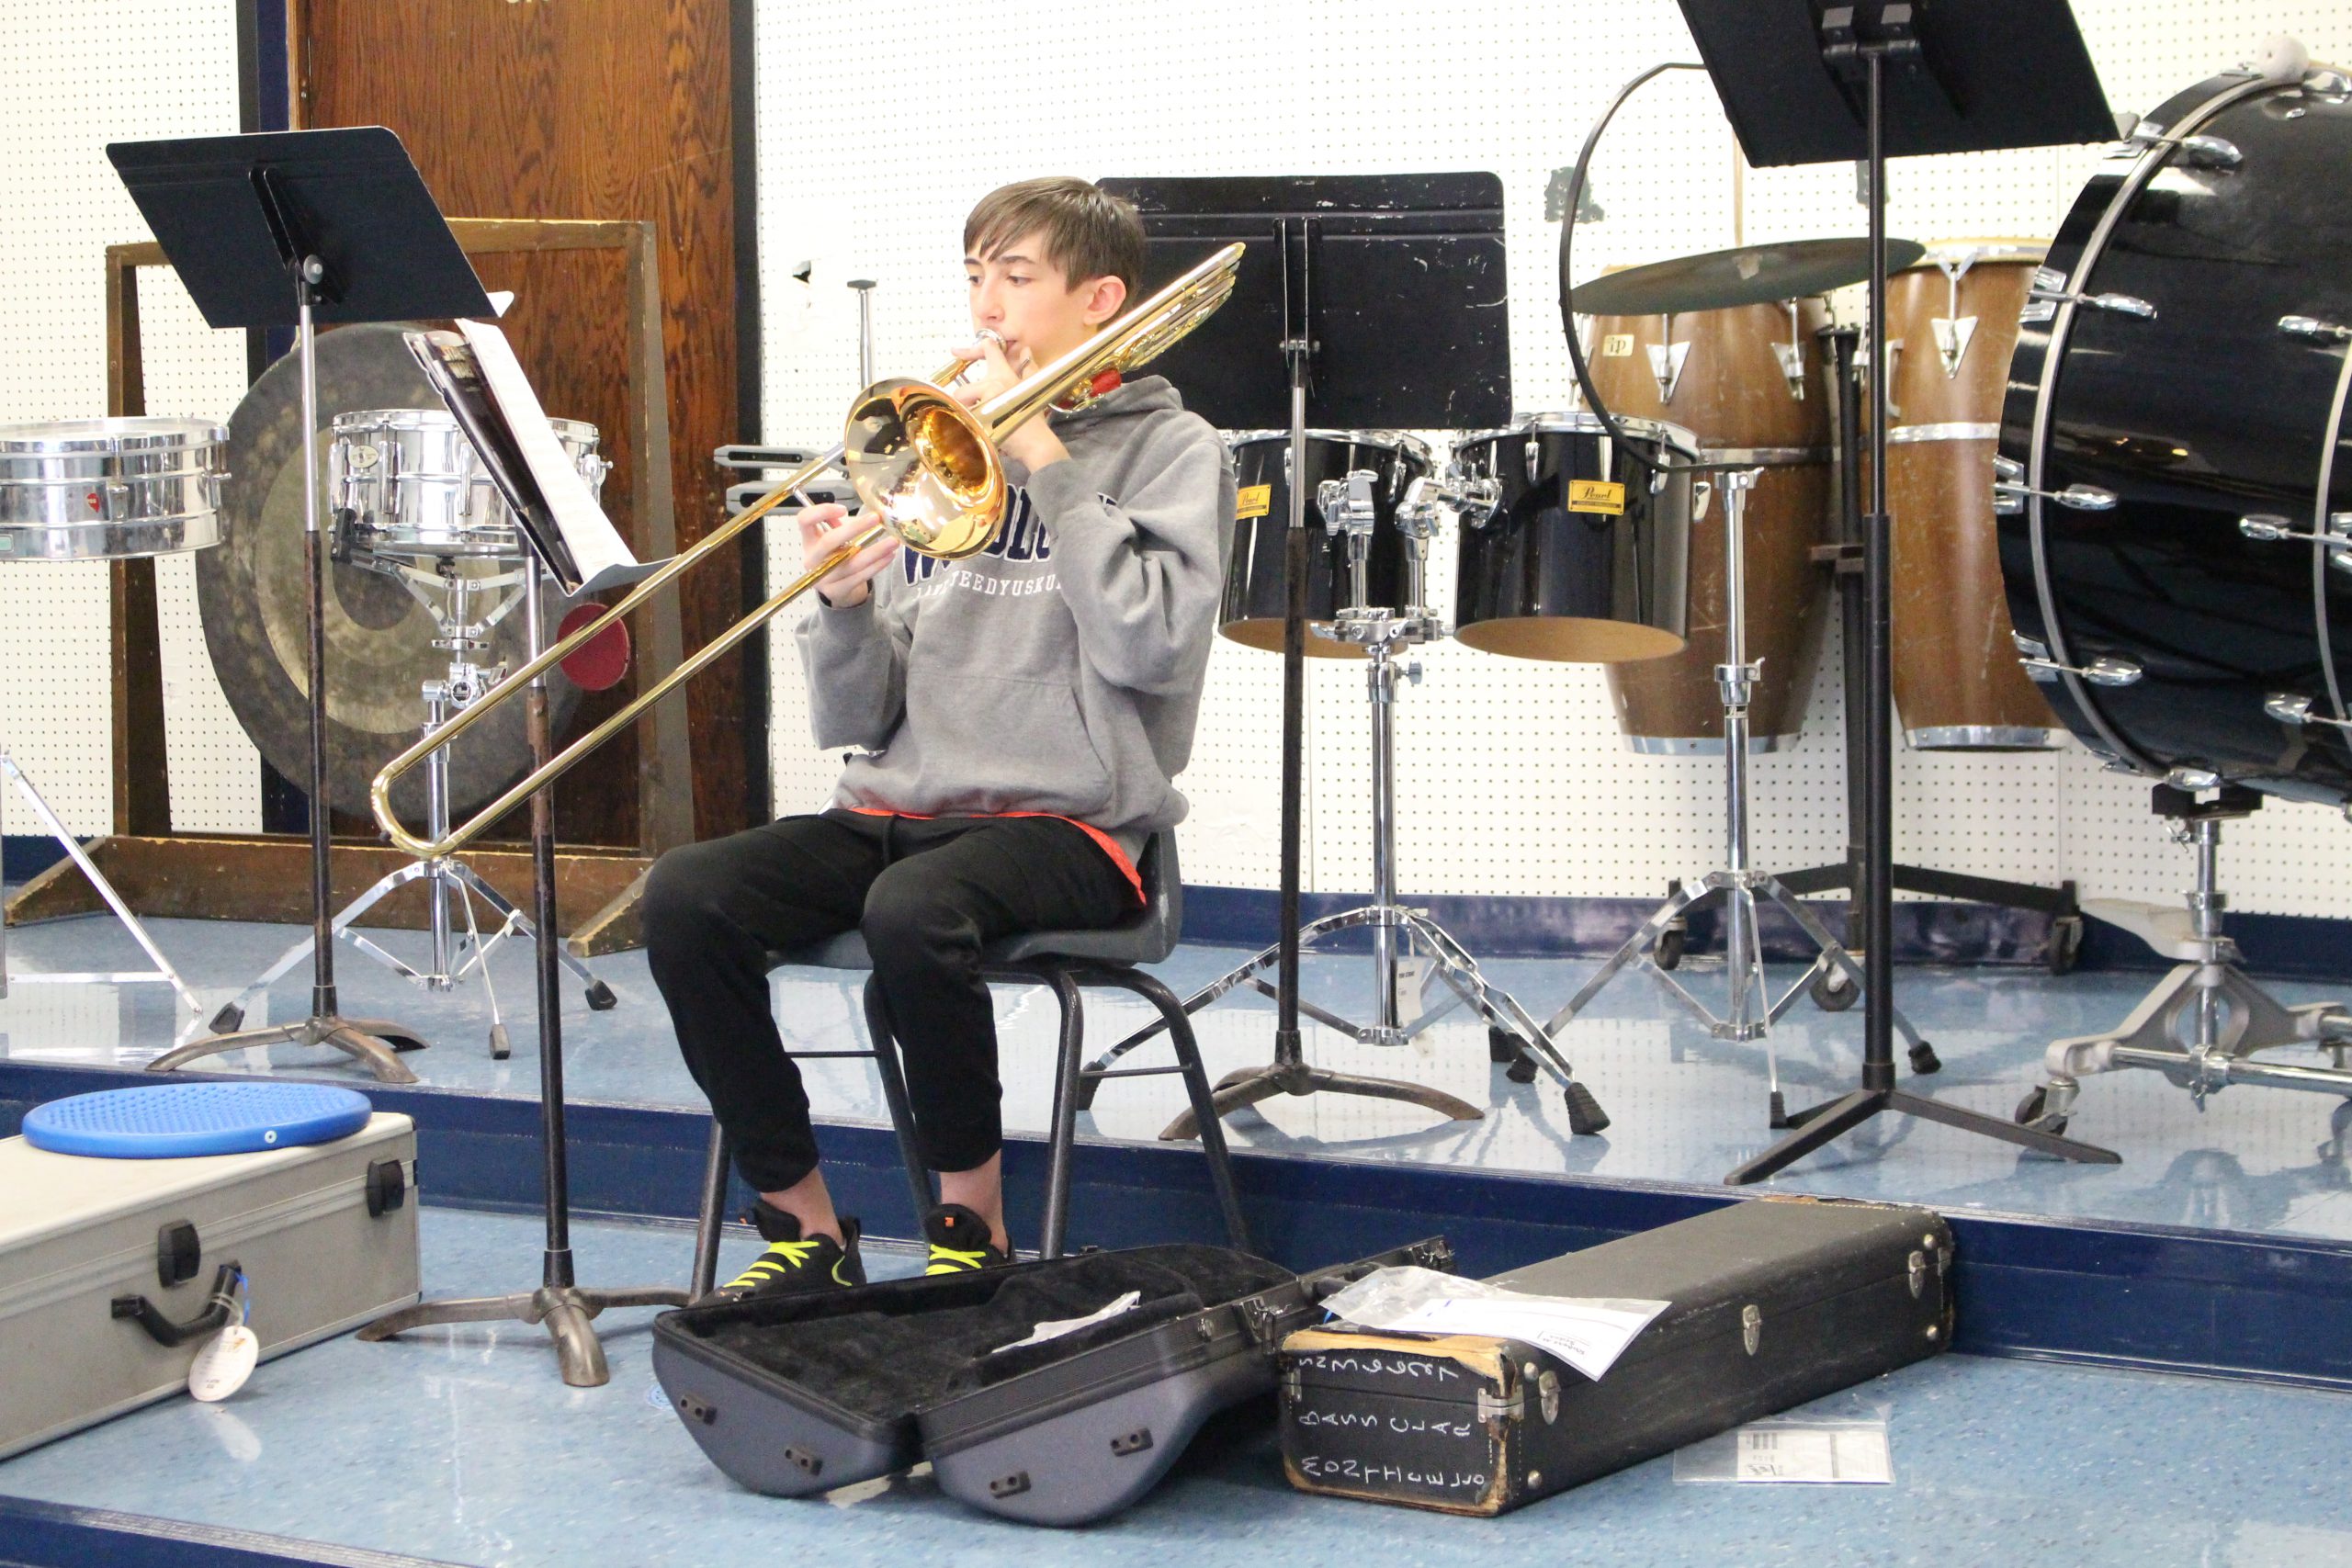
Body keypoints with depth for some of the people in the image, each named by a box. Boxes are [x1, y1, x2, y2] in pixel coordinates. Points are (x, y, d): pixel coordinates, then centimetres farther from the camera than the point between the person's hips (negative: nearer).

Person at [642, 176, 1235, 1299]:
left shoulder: (1166, 449, 5)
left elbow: (1148, 644, -17)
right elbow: (856, 720, 13)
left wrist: (1044, 462, -11)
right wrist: (845, 606, -8)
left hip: (1067, 818, -6)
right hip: (900, 806, 6)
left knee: (912, 909, -36)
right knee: (684, 899, -19)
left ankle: (974, 1233, -14)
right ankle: (805, 1229, -6)